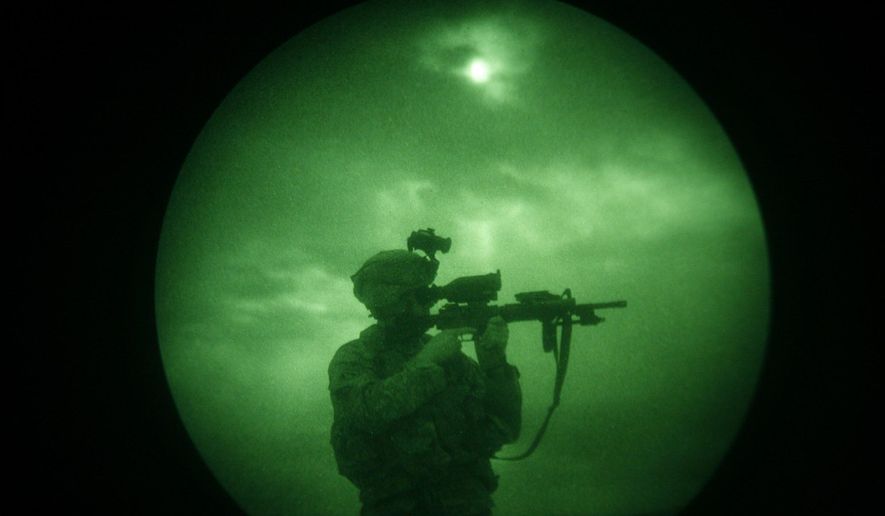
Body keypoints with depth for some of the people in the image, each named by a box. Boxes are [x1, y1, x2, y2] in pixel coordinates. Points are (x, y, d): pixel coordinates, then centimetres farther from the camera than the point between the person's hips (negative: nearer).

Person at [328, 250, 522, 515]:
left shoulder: (449, 354, 11)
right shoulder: (353, 357, 4)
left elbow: (506, 430, 7)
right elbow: (365, 413, -17)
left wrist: (494, 361, -6)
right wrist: (426, 361, -13)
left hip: (461, 492, 3)